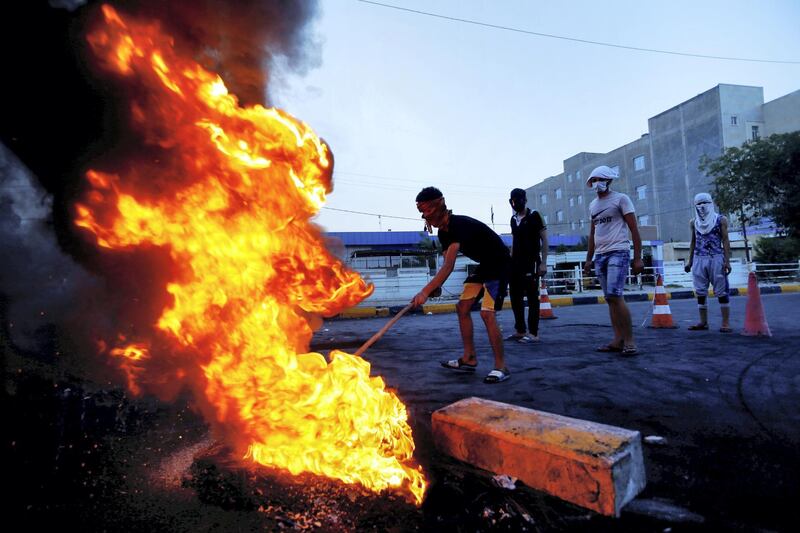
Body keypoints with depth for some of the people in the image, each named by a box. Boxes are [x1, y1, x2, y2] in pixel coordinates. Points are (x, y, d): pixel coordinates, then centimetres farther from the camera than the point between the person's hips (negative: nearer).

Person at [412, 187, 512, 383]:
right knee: (462, 307, 7)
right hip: (484, 265, 10)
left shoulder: (459, 225, -30)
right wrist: (434, 287, -15)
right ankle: (469, 358, 16)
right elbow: (447, 265, 1)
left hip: (499, 264, -10)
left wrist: (426, 291, -44)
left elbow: (448, 266, -39)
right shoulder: (444, 231, 1)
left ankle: (501, 367, -8)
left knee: (487, 313, -20)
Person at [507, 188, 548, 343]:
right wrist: (509, 260, 14)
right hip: (516, 263, 7)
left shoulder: (534, 216, -3)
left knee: (532, 298, -3)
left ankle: (533, 333, 2)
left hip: (531, 262, -7)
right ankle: (520, 330, 20)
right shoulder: (513, 219, 15)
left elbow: (544, 240, -6)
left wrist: (543, 263, -13)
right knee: (515, 296, 10)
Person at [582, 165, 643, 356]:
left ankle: (629, 340, -7)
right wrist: (589, 259, 17)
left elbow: (634, 229, -4)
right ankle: (618, 340, 10)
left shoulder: (621, 199, -1)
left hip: (618, 252, -6)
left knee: (614, 295, -16)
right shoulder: (593, 205, 17)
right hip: (600, 255, 7)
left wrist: (638, 258, -11)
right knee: (610, 299, 5)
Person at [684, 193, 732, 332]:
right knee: (700, 293, 5)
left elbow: (725, 241, 0)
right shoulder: (694, 222, 13)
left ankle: (726, 322, -1)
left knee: (721, 292, -3)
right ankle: (703, 322, 11)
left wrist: (727, 261, -9)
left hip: (716, 259, -4)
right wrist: (690, 261, 13)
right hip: (699, 259, 4)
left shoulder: (721, 220, 4)